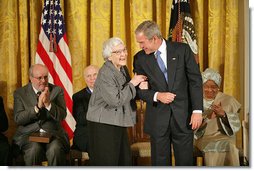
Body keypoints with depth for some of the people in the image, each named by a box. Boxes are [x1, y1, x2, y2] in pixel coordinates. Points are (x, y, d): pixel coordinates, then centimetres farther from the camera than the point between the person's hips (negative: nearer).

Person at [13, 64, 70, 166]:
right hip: (29, 134, 0)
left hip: (53, 134, 0)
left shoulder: (57, 91, 9)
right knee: (34, 149, -32)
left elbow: (62, 116, -2)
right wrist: (37, 106, -16)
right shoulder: (20, 93, 8)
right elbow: (18, 119, -4)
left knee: (55, 149, -32)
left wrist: (48, 103, -19)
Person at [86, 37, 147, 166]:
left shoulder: (123, 69, 8)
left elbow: (128, 94, 18)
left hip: (118, 123, 8)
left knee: (125, 160, 11)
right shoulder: (105, 74, -18)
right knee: (107, 162, -2)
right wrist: (133, 83, -17)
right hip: (103, 125, -8)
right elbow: (116, 100, -25)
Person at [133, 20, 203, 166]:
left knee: (185, 161, 5)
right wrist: (157, 96, -15)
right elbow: (139, 89, 5)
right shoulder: (140, 58, 2)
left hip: (183, 116, -1)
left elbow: (195, 80, -2)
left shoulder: (182, 50, -2)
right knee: (160, 162, 6)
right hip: (157, 119, 1)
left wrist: (197, 110, -9)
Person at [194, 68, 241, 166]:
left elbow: (236, 125, 1)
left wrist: (224, 114, -18)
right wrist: (207, 117, -23)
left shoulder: (228, 100, 8)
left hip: (224, 137, 1)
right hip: (203, 138, -1)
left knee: (228, 146, -32)